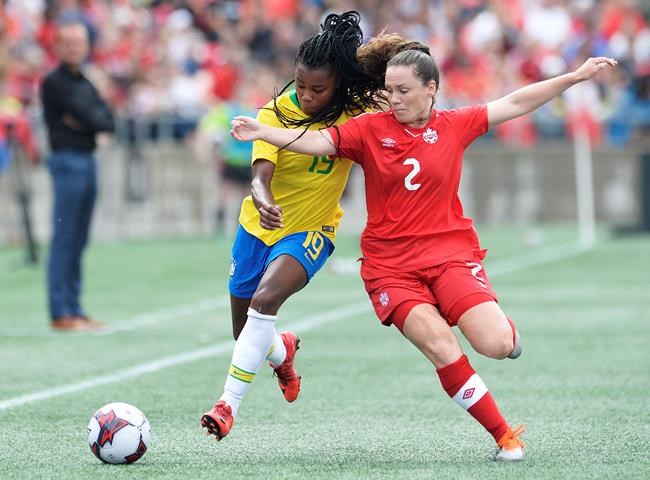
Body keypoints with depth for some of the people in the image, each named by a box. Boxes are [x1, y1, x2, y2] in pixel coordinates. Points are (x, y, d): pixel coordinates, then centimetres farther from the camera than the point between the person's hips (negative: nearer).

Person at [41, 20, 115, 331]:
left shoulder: (84, 83, 17)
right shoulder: (55, 82, -7)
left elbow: (107, 120, 7)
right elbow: (87, 116, -16)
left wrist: (88, 120, -9)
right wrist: (97, 118, 2)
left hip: (88, 160, 8)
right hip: (67, 160, -8)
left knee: (78, 241, 10)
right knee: (64, 239, -9)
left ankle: (74, 309, 14)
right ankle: (60, 313, -9)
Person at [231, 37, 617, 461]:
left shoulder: (454, 126, 4)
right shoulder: (370, 129, 0)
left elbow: (516, 104, 9)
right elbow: (318, 142, -10)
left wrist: (576, 77, 9)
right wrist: (263, 132, -25)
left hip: (451, 252, 0)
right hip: (390, 265, 0)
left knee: (497, 345, -18)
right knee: (441, 347, -20)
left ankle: (505, 326, 22)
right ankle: (505, 437, -8)